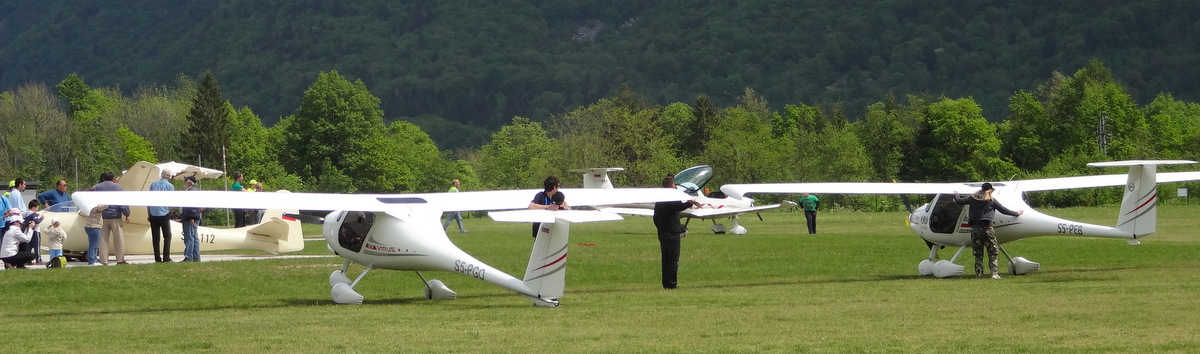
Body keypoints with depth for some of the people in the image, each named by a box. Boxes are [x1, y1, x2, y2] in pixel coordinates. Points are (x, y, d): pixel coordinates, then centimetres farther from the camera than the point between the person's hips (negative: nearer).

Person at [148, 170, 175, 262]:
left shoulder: (153, 184, 10)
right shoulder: (170, 186, -1)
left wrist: (148, 214, 15)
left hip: (153, 214, 3)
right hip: (164, 213, -3)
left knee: (155, 237, 6)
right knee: (167, 236, 3)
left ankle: (157, 258, 3)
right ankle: (166, 257, -6)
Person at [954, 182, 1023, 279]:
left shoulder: (972, 198, 7)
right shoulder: (991, 200, -1)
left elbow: (958, 201, 14)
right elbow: (1003, 210, 6)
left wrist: (956, 195, 37)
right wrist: (1016, 213, 20)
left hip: (975, 228, 3)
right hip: (986, 228, -3)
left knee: (978, 254, 9)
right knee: (992, 253, 2)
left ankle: (979, 274, 6)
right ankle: (995, 273, -7)